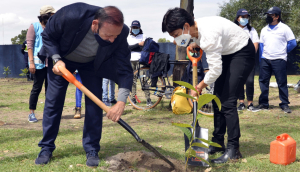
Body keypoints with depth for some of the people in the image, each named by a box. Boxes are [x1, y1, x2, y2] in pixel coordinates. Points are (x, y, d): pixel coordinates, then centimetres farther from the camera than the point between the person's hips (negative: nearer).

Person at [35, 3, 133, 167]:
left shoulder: (119, 33, -34)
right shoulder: (70, 16, -41)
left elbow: (125, 69, -29)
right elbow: (47, 35, -20)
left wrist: (121, 101, -39)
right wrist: (56, 59, -32)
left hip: (91, 64, 1)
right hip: (61, 58, -1)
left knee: (94, 103, -8)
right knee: (53, 101, 1)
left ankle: (92, 149, 6)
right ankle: (46, 147, 15)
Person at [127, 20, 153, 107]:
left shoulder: (143, 36, 9)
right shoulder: (129, 37, 17)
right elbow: (127, 47, -1)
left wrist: (132, 48, -7)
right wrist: (138, 44, -9)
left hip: (140, 60, -3)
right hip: (131, 61, 3)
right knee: (133, 80, 2)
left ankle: (148, 99, -11)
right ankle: (133, 98, 7)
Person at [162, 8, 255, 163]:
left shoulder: (208, 34, -35)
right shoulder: (196, 29, -8)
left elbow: (215, 70, -31)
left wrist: (199, 87, -17)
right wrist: (195, 45, -6)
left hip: (242, 52, -10)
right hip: (227, 53, 10)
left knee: (227, 102, -15)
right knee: (218, 99, 10)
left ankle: (233, 149, -8)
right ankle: (218, 142, 21)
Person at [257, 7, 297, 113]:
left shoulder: (284, 28, -2)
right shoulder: (264, 30, 14)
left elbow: (293, 43, -2)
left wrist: (283, 52, 2)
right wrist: (261, 58, 7)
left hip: (279, 60, -5)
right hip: (265, 60, 5)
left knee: (282, 83, -1)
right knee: (263, 81, 5)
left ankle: (284, 104, 6)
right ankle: (263, 103, 14)